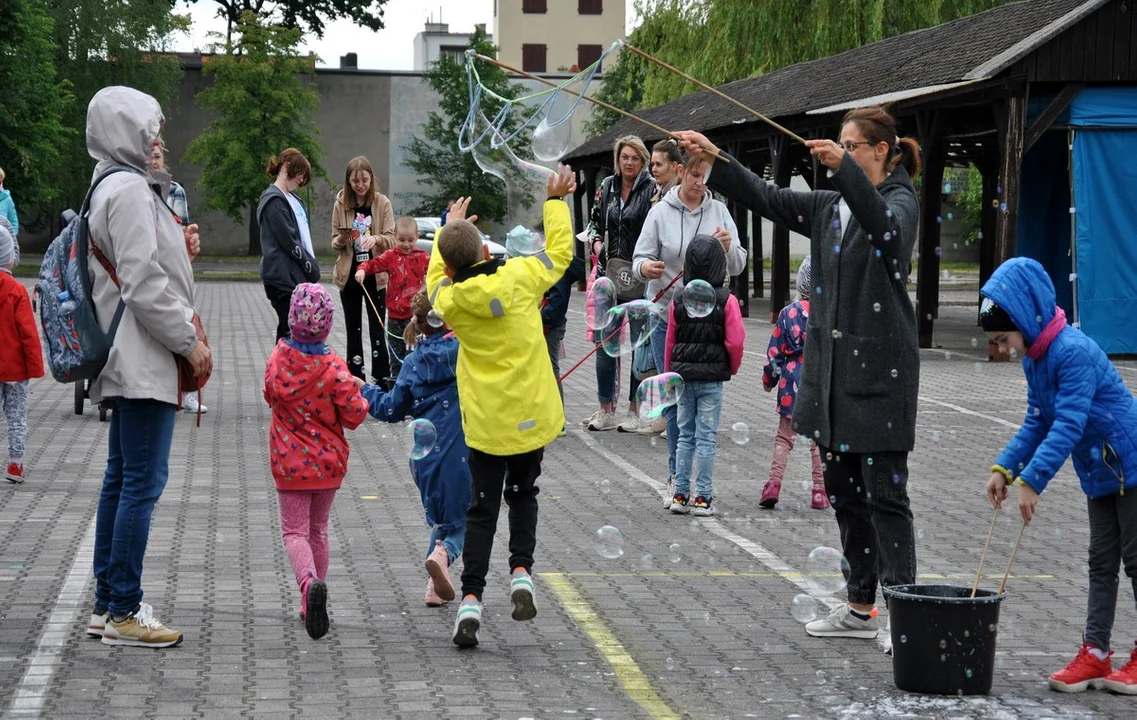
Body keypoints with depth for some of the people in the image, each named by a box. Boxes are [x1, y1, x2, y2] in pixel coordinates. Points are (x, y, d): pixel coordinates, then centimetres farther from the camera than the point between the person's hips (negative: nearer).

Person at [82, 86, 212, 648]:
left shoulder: (113, 187, 17)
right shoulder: (130, 191, -15)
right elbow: (144, 285, -20)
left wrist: (179, 247, 6)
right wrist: (190, 341, -14)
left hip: (127, 363, 11)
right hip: (145, 362, -11)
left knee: (121, 480, 13)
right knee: (143, 483, -8)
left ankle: (107, 605, 19)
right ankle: (123, 612, -4)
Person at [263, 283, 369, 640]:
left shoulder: (277, 360, -7)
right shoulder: (334, 368, -16)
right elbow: (354, 415, -13)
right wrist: (356, 392, 6)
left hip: (288, 461, 0)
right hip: (327, 461, 0)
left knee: (295, 530, 2)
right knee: (318, 528, 17)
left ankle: (309, 581, -28)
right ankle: (311, 605, 21)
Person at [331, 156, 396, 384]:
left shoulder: (382, 203, -5)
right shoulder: (341, 204, 0)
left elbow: (392, 239, -6)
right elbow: (334, 243, 4)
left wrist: (375, 239, -27)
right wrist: (342, 239, -19)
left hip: (375, 275, -2)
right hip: (348, 275, 2)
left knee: (377, 330, 1)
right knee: (353, 330, 8)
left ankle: (381, 379, 6)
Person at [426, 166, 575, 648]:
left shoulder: (450, 299, -8)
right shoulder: (520, 278, -11)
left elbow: (436, 275, 17)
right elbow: (560, 251, 7)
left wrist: (449, 227, 29)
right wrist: (556, 201, 19)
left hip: (487, 422, -1)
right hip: (532, 414, 1)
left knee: (482, 508, 7)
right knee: (523, 495, 20)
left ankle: (471, 597, -3)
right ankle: (521, 570, 0)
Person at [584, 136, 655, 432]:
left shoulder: (652, 189, -6)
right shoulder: (607, 186, 9)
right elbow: (595, 221, 20)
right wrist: (596, 242, 0)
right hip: (609, 272, 5)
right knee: (604, 340, 4)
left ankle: (635, 410, 12)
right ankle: (606, 410, 13)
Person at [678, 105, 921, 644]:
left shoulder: (902, 202, -6)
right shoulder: (829, 207, 15)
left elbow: (884, 226, -29)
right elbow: (766, 197, 10)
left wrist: (844, 168, -40)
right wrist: (715, 159, -1)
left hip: (879, 369, -8)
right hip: (830, 365, 8)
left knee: (884, 493, -7)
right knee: (843, 492, 11)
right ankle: (860, 608, 20)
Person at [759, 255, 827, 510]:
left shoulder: (789, 312, -3)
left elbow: (775, 352, 3)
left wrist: (768, 380, 16)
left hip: (793, 380, 1)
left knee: (784, 436, 10)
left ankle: (774, 483, -2)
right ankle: (820, 491, 12)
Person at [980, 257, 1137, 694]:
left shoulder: (1073, 352, -27)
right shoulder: (1034, 359, 3)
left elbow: (1068, 426, -32)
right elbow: (1037, 424, 7)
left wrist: (1032, 481, -33)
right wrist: (1005, 468, -5)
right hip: (1099, 473, 9)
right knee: (1101, 563, 9)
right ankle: (1095, 655, 12)